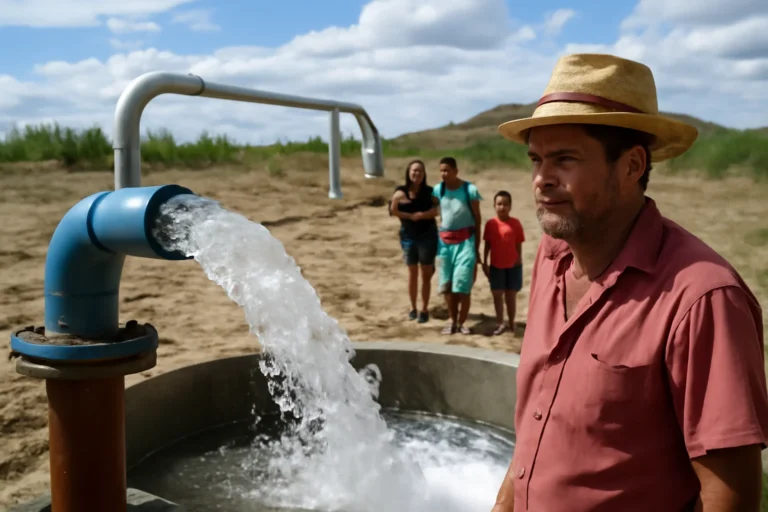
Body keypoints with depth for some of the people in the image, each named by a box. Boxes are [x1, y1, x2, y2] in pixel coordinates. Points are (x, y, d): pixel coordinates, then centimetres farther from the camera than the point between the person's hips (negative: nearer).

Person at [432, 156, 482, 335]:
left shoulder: (470, 190, -9)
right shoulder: (438, 190, 1)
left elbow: (477, 219, -3)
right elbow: (437, 213, 7)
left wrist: (477, 247, -3)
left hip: (465, 241, -4)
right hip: (445, 241, 4)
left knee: (463, 285, -5)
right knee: (446, 285, 7)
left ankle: (461, 323, 10)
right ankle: (453, 321, 20)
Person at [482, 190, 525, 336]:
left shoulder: (515, 223, -5)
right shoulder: (490, 224, -1)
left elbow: (519, 245, -1)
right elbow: (487, 245, 4)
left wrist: (519, 260, -3)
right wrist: (484, 263, 4)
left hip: (513, 265, -1)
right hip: (496, 266, 1)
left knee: (511, 295, 8)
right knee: (497, 294, 5)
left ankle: (512, 323, 21)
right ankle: (500, 323, 14)